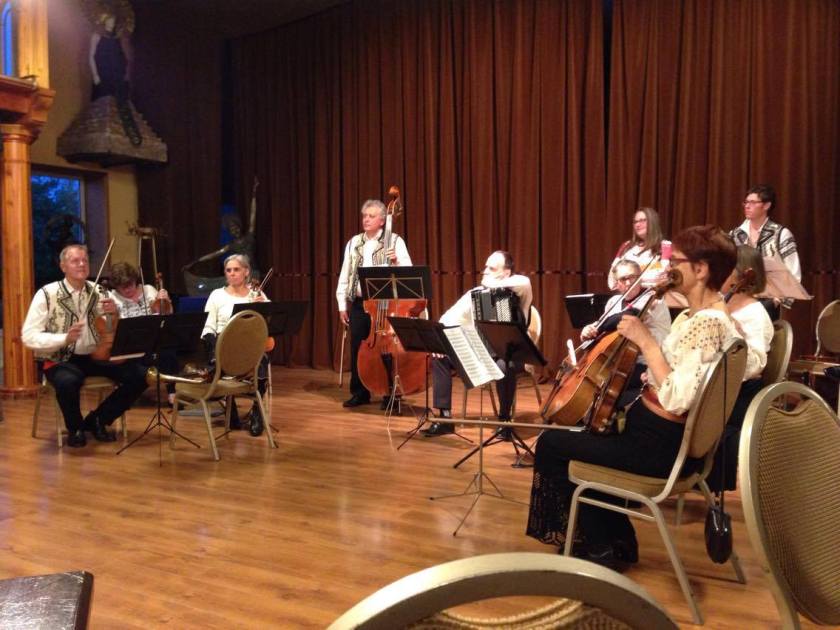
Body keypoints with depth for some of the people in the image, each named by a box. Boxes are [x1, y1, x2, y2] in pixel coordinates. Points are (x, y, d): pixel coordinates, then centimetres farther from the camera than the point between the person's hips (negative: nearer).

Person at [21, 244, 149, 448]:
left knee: (139, 375, -17)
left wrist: (114, 313, -13)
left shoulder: (98, 292, 7)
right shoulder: (47, 294, -6)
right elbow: (29, 337, -10)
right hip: (61, 360, -4)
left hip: (96, 356, 4)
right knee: (68, 382, -38)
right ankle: (75, 428, -4)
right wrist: (64, 339, -26)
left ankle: (97, 419, 5)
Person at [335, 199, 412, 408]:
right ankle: (360, 392, 20)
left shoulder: (395, 240, 0)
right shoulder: (353, 243, 12)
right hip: (359, 303, 4)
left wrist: (396, 261, -27)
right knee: (358, 348, 7)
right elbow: (344, 275, 12)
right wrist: (342, 304, 8)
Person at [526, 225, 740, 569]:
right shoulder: (696, 314, 6)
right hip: (659, 429, 10)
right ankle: (616, 539, 31)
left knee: (551, 445, -2)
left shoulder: (708, 324, -24)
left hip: (663, 446, -10)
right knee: (582, 434, 25)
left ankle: (601, 549, 15)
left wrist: (645, 340, -26)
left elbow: (676, 400, -30)